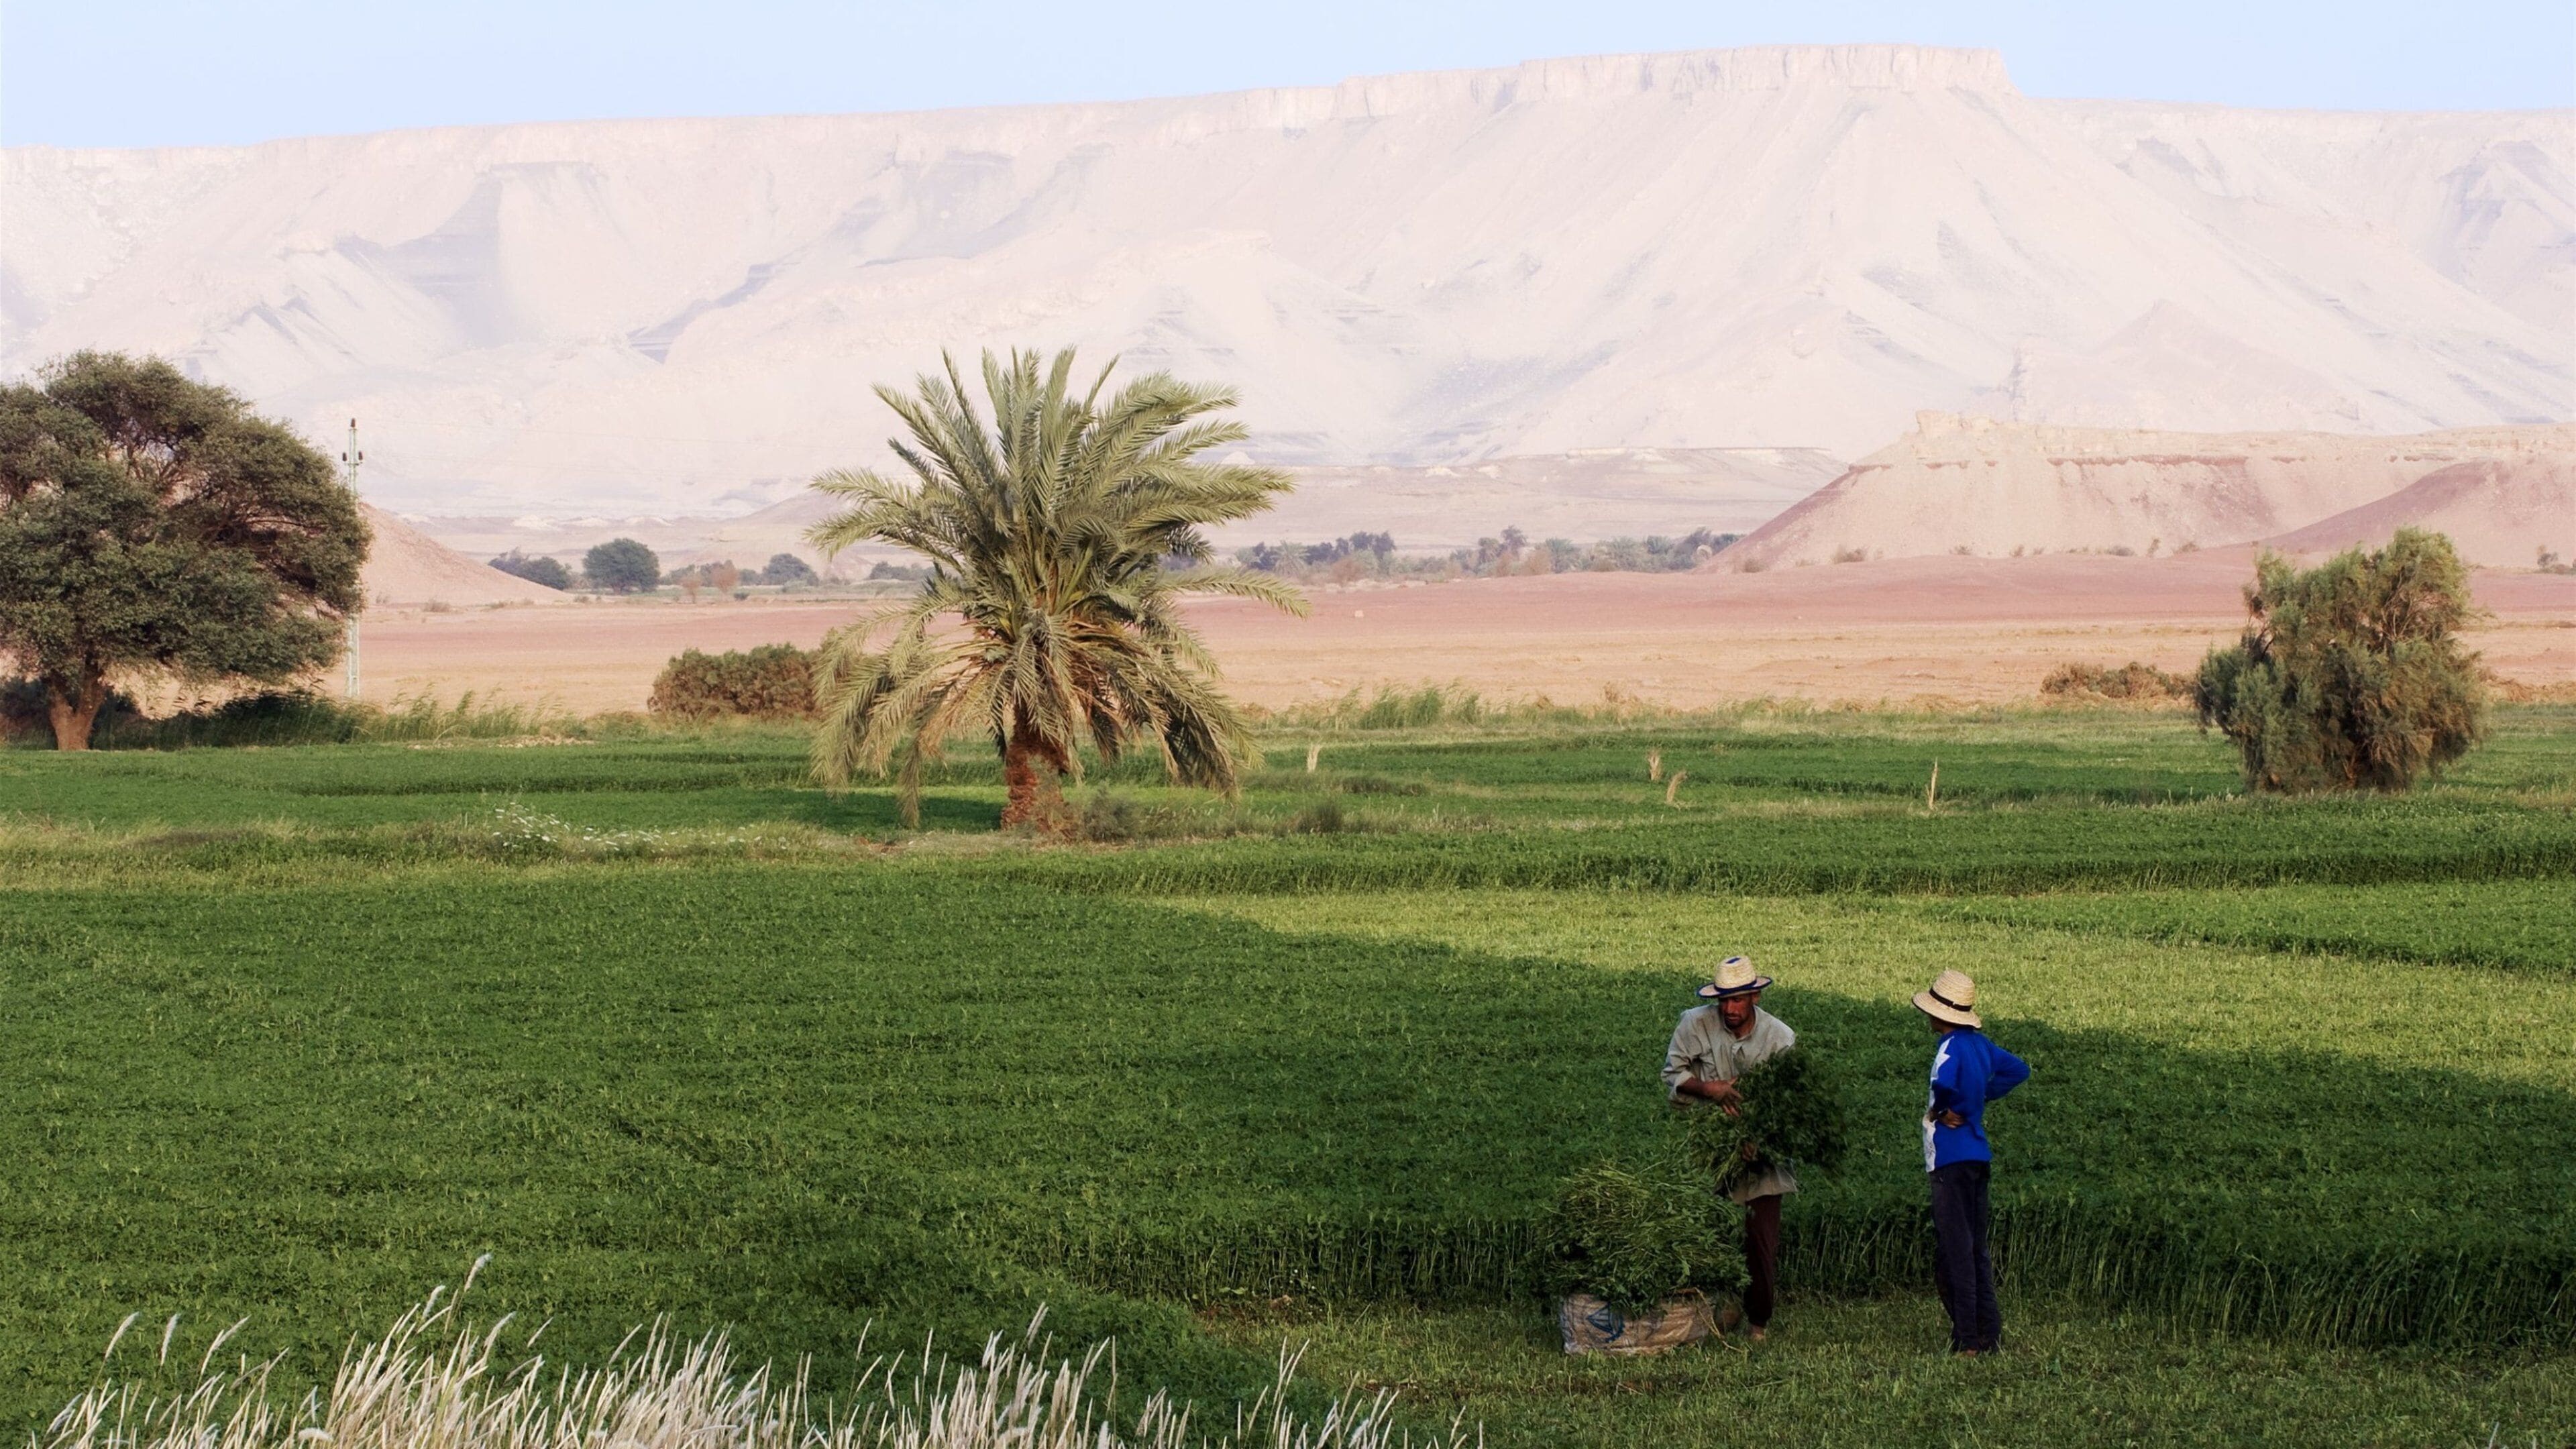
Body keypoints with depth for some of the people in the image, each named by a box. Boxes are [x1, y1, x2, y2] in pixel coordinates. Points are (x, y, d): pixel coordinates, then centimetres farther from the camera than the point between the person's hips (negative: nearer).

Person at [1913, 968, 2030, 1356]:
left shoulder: (1953, 1047, -15)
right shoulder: (1979, 1044, 11)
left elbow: (1944, 1082, -37)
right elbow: (2018, 1070, 26)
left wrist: (1951, 1109, -17)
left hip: (1953, 1160, -9)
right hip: (1977, 1157, 9)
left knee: (1954, 1252, -5)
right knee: (1975, 1250, 15)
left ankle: (1967, 1341, -6)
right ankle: (1989, 1335, 17)